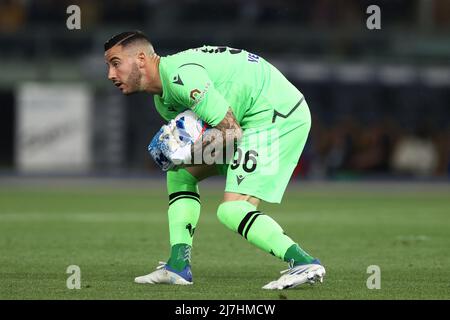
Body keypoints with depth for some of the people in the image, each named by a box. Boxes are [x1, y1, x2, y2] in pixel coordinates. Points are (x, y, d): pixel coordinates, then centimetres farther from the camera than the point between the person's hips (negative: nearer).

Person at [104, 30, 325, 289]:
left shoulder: (180, 75, -22)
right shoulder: (163, 101, 12)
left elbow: (232, 132, -23)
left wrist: (187, 153, -13)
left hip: (278, 115, -11)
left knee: (233, 210, -18)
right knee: (181, 174, 13)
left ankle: (304, 264, -19)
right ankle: (178, 265, 10)